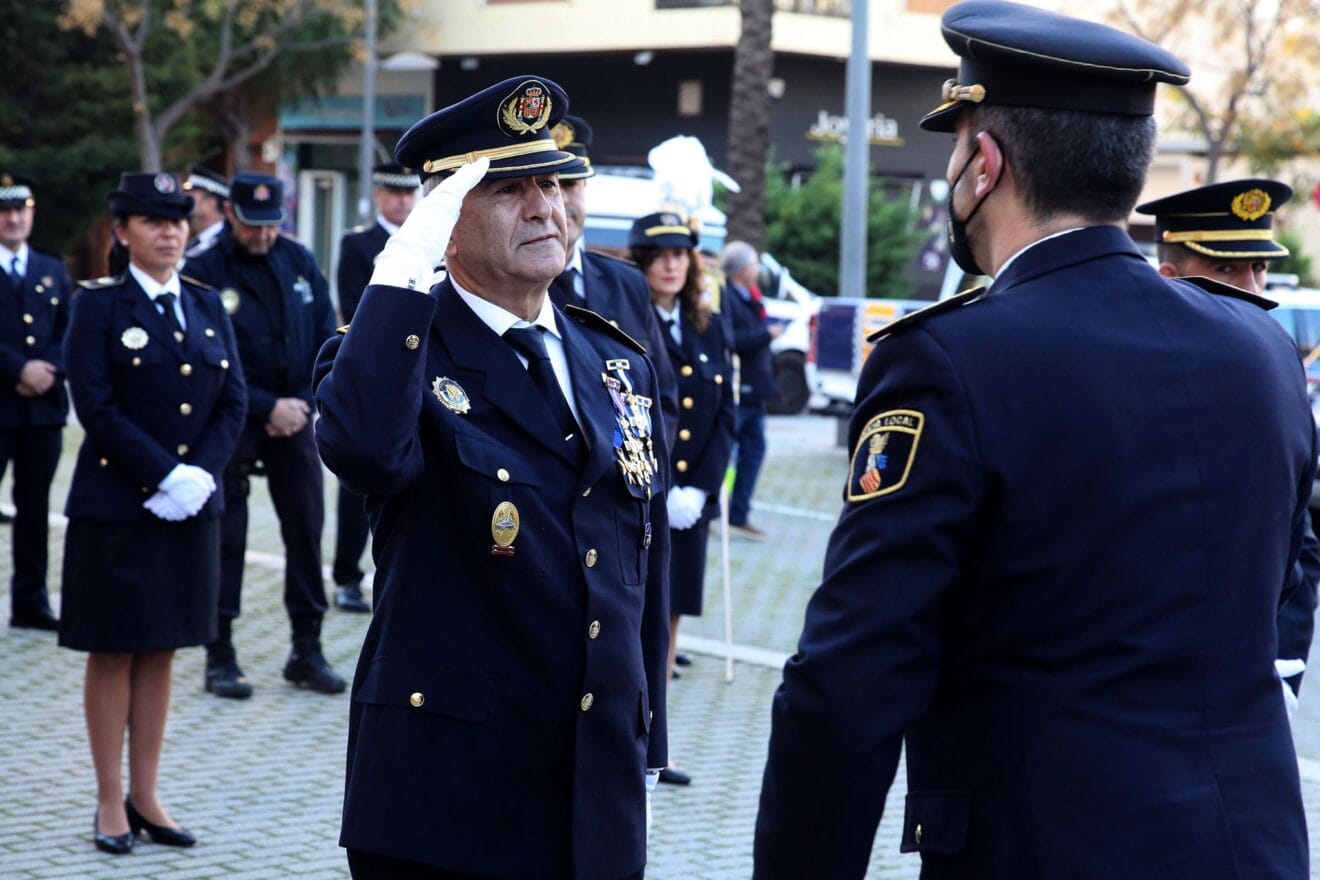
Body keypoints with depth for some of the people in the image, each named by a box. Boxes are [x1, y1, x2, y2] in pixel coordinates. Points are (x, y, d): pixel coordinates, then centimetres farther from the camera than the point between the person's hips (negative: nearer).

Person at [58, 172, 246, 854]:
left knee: (160, 652, 10)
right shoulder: (99, 306, -5)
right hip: (115, 505, -4)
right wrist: (164, 475, -18)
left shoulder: (207, 307, 9)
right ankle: (111, 802, 10)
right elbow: (96, 406, -13)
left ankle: (145, 797, 17)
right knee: (113, 652, 3)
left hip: (191, 507, 5)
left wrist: (200, 472, -10)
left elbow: (233, 402, 6)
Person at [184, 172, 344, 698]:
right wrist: (268, 406, -14)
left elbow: (326, 337, 7)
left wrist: (303, 403, -5)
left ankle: (307, 651, 14)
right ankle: (220, 658, 8)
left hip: (293, 418, 4)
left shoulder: (300, 262, 5)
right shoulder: (203, 273, -9)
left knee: (306, 530, 4)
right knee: (225, 537, 0)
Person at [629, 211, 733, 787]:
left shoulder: (708, 329, 11)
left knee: (669, 620, 8)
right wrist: (660, 494, -15)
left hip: (691, 500, 5)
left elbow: (726, 415, 9)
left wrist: (699, 489, -4)